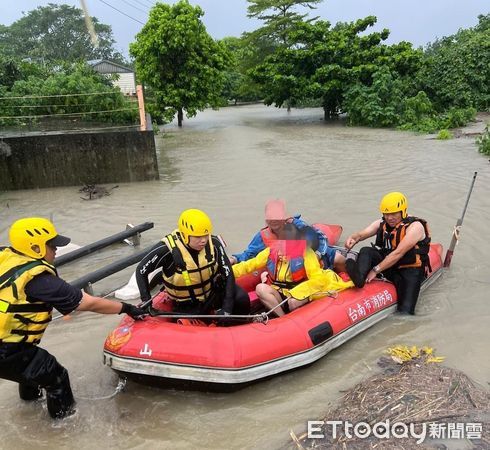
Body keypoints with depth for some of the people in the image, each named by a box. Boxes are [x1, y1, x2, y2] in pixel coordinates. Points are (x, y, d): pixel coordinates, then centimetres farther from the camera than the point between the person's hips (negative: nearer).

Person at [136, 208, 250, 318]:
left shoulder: (214, 243, -19)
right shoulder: (167, 249, -25)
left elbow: (228, 273, -17)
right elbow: (141, 270, -12)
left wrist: (226, 308, -26)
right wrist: (146, 302, -19)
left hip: (213, 291, 1)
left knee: (241, 297, -22)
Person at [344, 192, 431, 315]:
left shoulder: (415, 226, -14)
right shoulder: (382, 223, 5)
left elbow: (398, 253, -24)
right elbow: (362, 234, -9)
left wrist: (376, 270, -30)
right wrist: (353, 238, -35)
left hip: (410, 271, -4)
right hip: (390, 266, 4)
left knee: (405, 311, -22)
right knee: (366, 251, -23)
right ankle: (359, 277, -46)